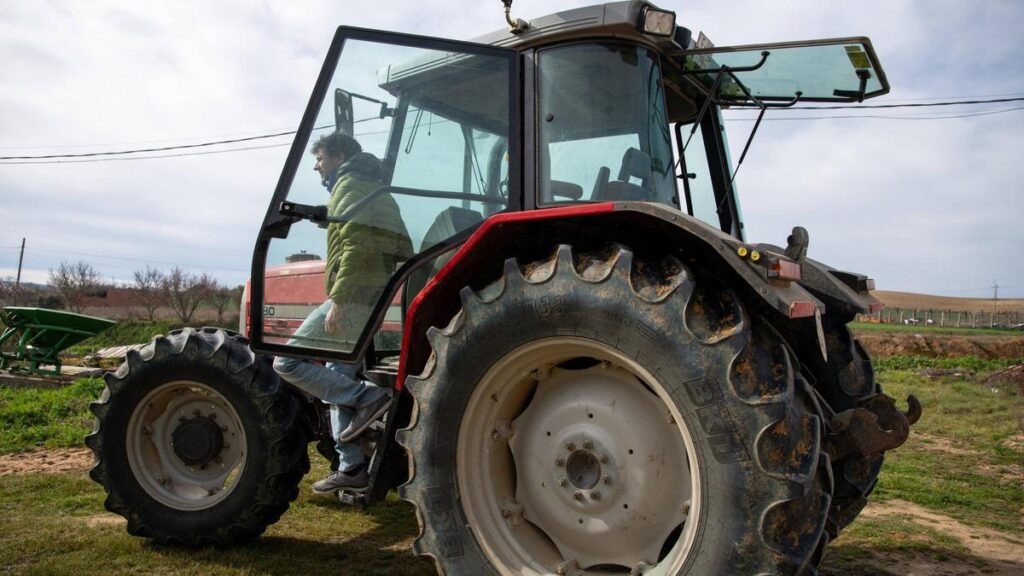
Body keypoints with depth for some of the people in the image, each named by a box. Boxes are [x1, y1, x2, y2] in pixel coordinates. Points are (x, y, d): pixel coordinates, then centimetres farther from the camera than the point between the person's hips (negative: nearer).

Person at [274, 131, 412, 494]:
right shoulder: (371, 188, 25)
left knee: (288, 361, -10)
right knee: (338, 382, 13)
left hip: (354, 296, -10)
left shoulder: (350, 185, -4)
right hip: (372, 299, 10)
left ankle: (368, 397, -14)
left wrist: (338, 300, -23)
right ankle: (352, 468, 15)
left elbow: (355, 246, -18)